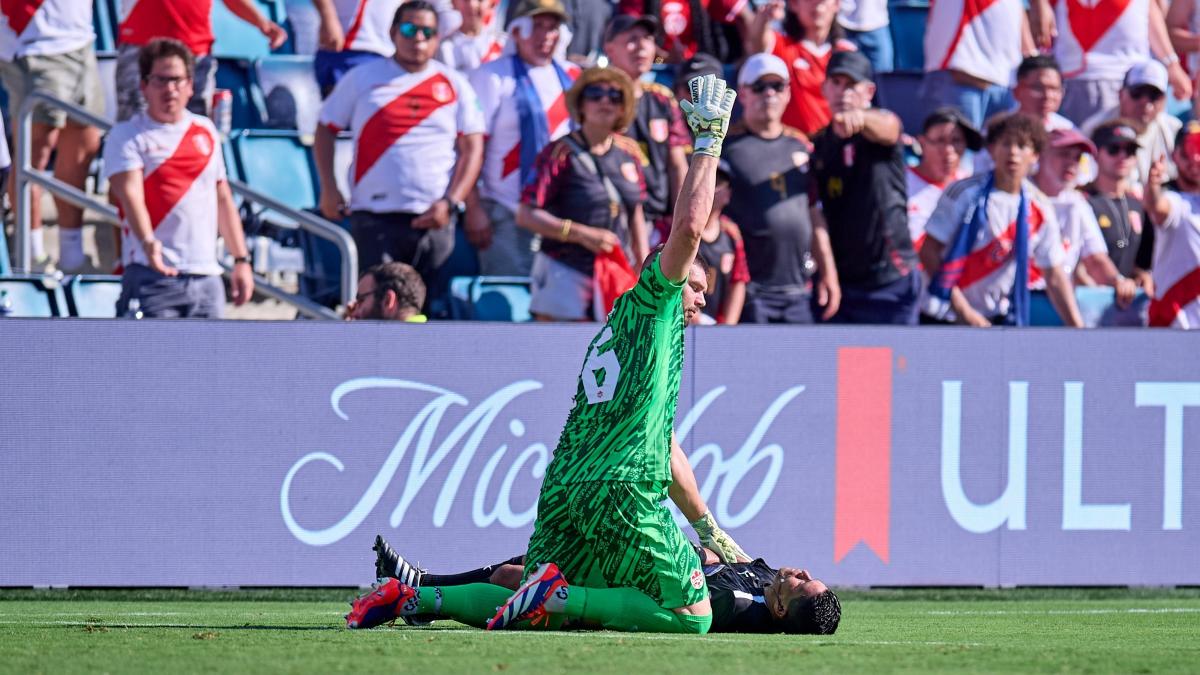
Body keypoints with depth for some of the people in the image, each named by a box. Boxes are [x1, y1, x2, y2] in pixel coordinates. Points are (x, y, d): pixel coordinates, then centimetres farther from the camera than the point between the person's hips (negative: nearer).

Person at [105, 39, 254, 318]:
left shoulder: (206, 131, 17)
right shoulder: (127, 136, -1)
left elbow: (223, 199, 22)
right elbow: (130, 193, -16)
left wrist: (241, 259, 17)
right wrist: (148, 241, -33)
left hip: (206, 277, 5)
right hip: (152, 275, -5)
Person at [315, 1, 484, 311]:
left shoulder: (454, 85, 9)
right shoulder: (363, 79, 7)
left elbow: (472, 149, 6)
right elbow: (325, 130, 11)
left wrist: (450, 203, -7)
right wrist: (328, 190, -2)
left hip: (434, 220, 1)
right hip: (374, 218, -1)